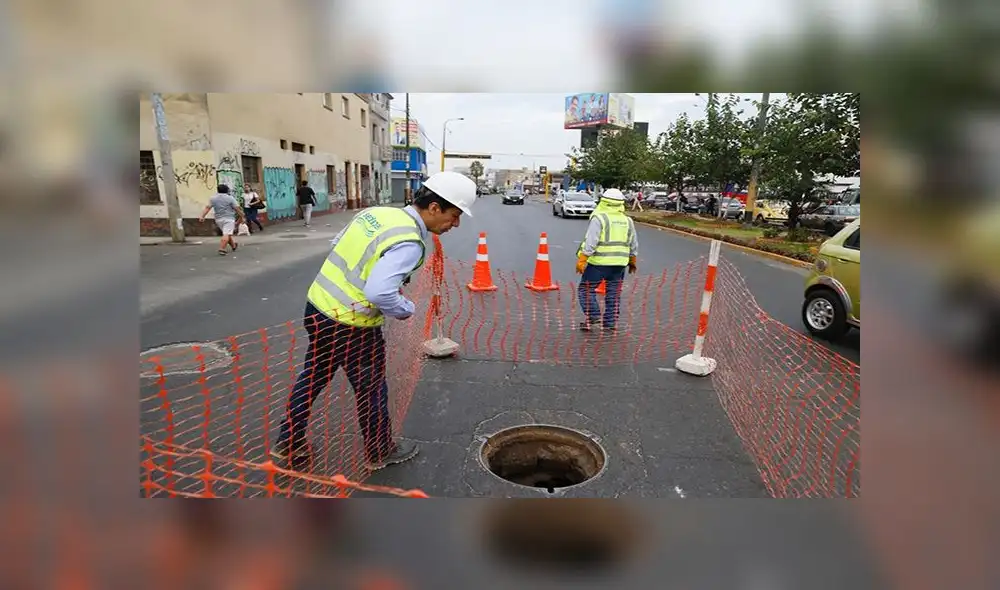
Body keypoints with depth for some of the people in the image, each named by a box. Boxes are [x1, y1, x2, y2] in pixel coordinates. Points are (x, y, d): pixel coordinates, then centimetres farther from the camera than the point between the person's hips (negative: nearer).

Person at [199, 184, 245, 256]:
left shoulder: (213, 199, 8)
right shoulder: (230, 198, -2)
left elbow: (207, 208, 0)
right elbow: (237, 209, -6)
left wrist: (202, 216, -3)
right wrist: (241, 217, 1)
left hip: (218, 219, 5)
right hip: (229, 218, -5)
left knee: (228, 233, 21)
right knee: (226, 234, -12)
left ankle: (234, 246, 36)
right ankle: (221, 249, -25)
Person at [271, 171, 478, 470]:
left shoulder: (376, 211, 2)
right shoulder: (409, 242, -24)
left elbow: (338, 245, 13)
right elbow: (379, 293, -33)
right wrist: (406, 309, -14)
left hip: (317, 307, 8)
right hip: (351, 327, -8)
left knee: (312, 377, 23)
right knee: (371, 390, 14)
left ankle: (289, 443, 40)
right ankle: (380, 452, 35)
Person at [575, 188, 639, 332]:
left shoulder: (599, 218, -9)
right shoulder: (627, 220, 9)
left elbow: (590, 242, -16)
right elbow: (633, 245, 17)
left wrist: (581, 261, -15)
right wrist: (632, 262, 28)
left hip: (599, 262, -5)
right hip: (619, 263, 5)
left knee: (587, 289, 7)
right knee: (613, 294, 11)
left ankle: (593, 316, -3)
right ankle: (610, 323, 14)